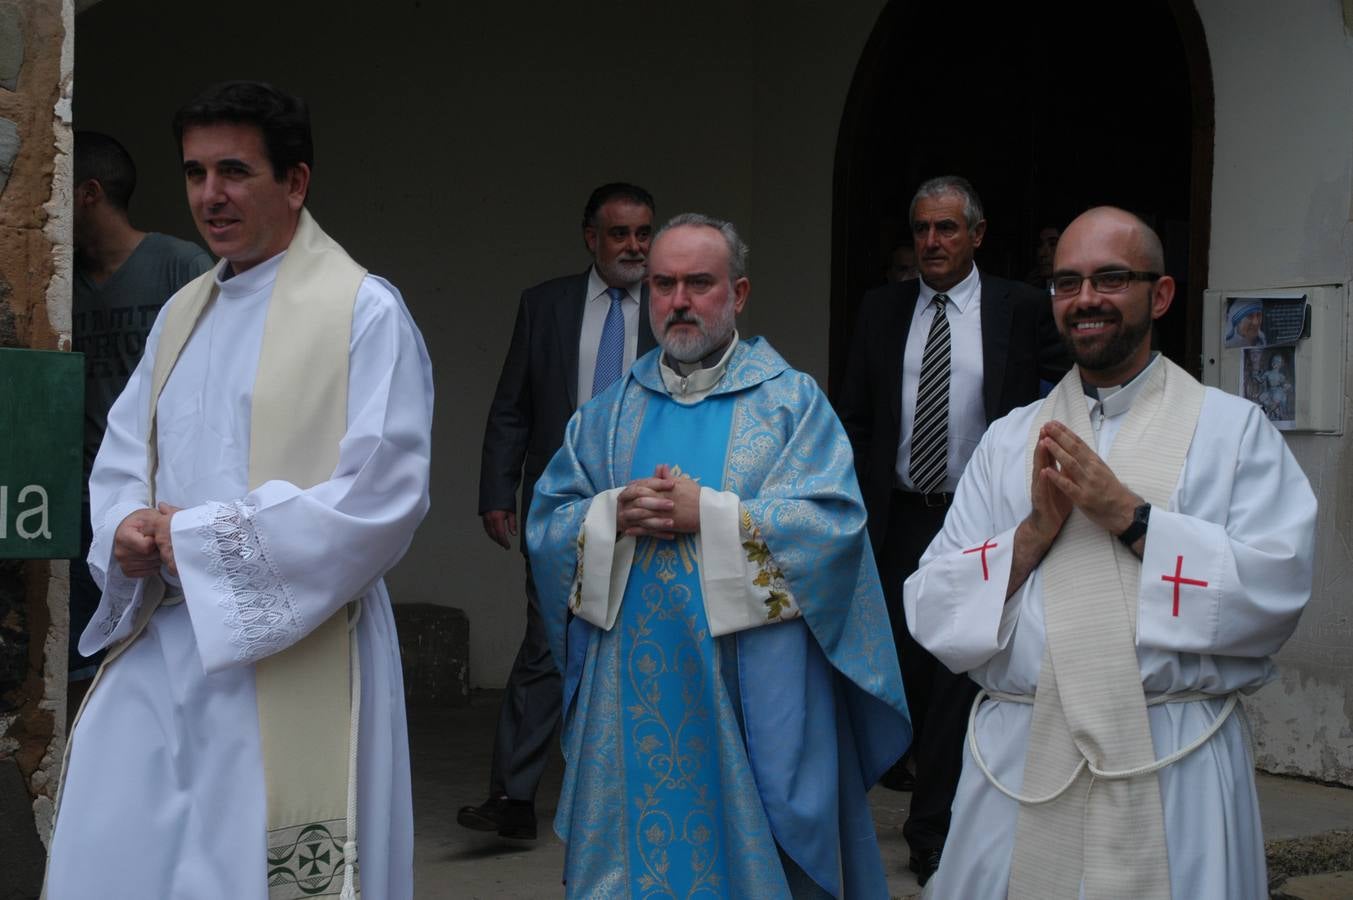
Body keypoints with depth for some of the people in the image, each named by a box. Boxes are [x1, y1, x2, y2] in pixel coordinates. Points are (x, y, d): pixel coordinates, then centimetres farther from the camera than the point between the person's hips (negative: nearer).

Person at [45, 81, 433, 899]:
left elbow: (382, 497, -16)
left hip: (291, 656, -6)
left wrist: (203, 537, -13)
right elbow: (121, 462, 17)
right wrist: (127, 527, -7)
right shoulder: (182, 314, 14)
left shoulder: (364, 311, -8)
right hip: (158, 647, 7)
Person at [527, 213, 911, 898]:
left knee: (748, 841, 1)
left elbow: (833, 520, -11)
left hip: (751, 693, -3)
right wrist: (614, 518, -13)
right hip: (634, 696, 3)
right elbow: (547, 522, 7)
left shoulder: (792, 400, 2)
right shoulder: (610, 412, 12)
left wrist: (709, 515, -17)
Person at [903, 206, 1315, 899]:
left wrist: (1129, 516, -14)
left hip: (1176, 771, -2)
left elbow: (1278, 590, -10)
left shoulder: (1234, 429, 2)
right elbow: (932, 609, 4)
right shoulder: (1009, 440, 10)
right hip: (1019, 758, 2)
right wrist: (1036, 530, -10)